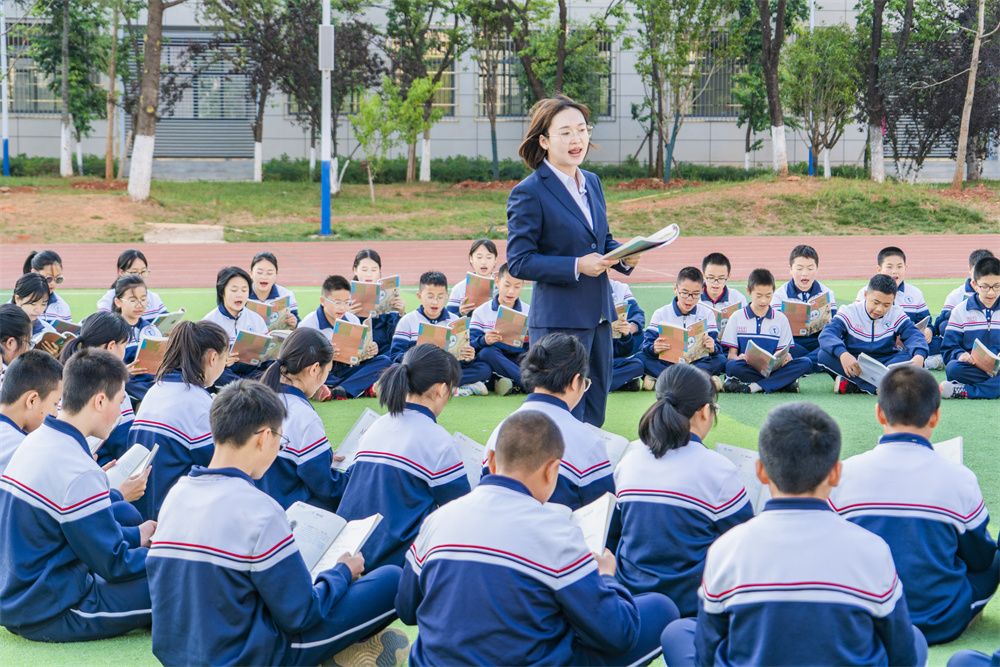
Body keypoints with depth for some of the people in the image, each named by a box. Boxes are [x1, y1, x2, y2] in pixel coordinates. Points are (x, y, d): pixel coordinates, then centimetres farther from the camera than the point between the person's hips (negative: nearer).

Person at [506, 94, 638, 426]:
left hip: (598, 317, 8)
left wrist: (624, 257, 0)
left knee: (594, 415, 13)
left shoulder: (592, 182, 12)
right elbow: (518, 262, -13)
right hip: (558, 321, -7)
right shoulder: (528, 193, -11)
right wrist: (576, 267, -21)